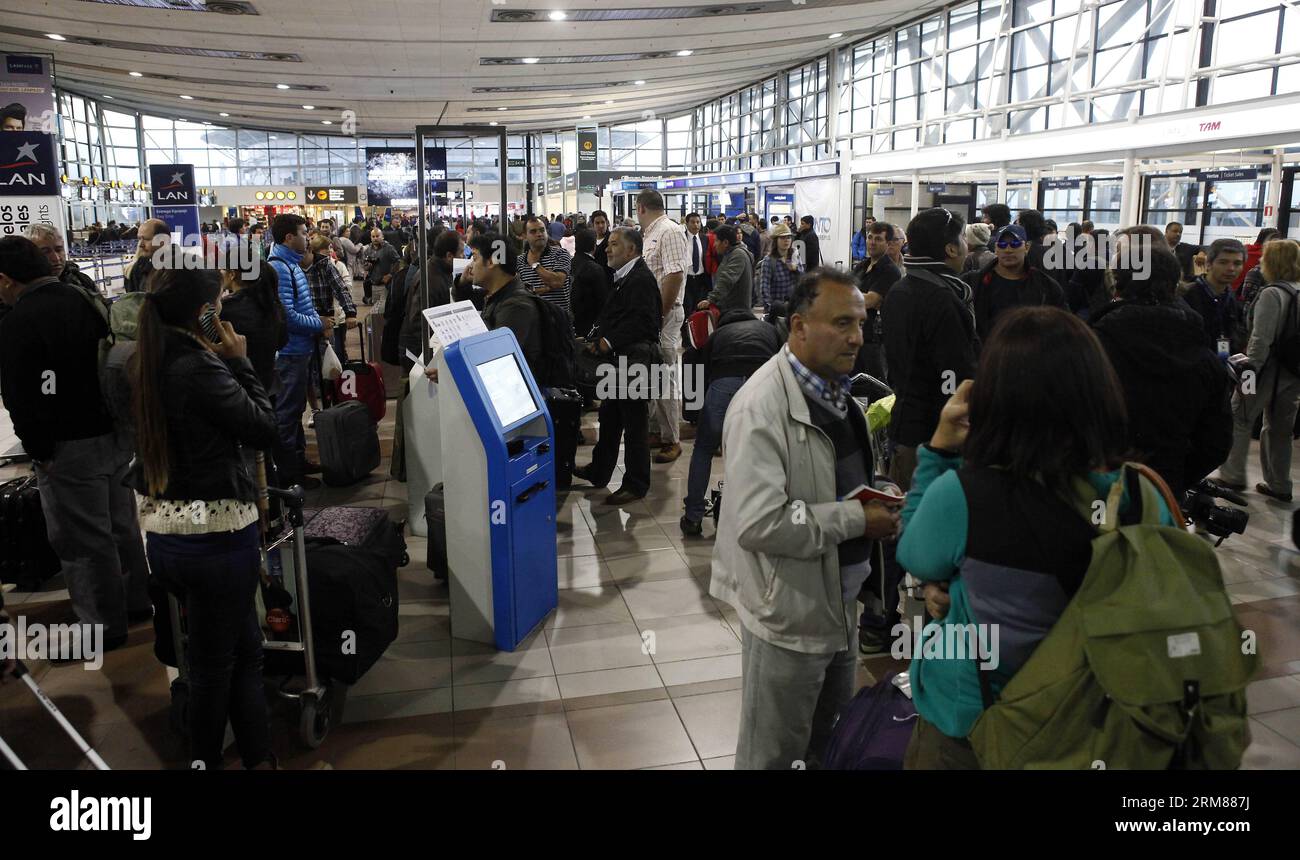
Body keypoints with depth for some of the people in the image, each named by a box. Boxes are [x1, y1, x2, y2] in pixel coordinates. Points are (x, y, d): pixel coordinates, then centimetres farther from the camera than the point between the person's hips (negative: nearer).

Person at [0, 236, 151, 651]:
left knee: (83, 540, 4)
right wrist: (119, 423, 18)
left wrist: (38, 449, -8)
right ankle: (135, 603, 32)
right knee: (121, 525, 19)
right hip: (116, 434, 8)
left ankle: (103, 626, 14)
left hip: (70, 446, -8)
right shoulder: (86, 302, 8)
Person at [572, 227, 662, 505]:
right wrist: (597, 338, 3)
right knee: (609, 418, 19)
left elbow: (639, 322, -24)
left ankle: (636, 484, 9)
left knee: (634, 423, -1)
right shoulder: (623, 278, 16)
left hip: (633, 359, -10)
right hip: (618, 359, 10)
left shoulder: (641, 279, -16)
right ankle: (599, 471, 33)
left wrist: (609, 341, -18)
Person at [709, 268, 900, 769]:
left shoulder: (836, 388, 7)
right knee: (774, 754, 12)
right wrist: (857, 519, -23)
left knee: (833, 744, 27)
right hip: (790, 608, -9)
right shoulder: (761, 407, -24)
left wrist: (880, 499, 1)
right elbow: (759, 523, -31)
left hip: (840, 598, 9)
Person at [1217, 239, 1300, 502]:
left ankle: (1232, 476, 9)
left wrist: (1249, 369, -17)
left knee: (1238, 421, 6)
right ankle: (1279, 485, 20)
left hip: (1269, 369, -7)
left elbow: (1262, 338, -21)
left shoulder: (1272, 293, -15)